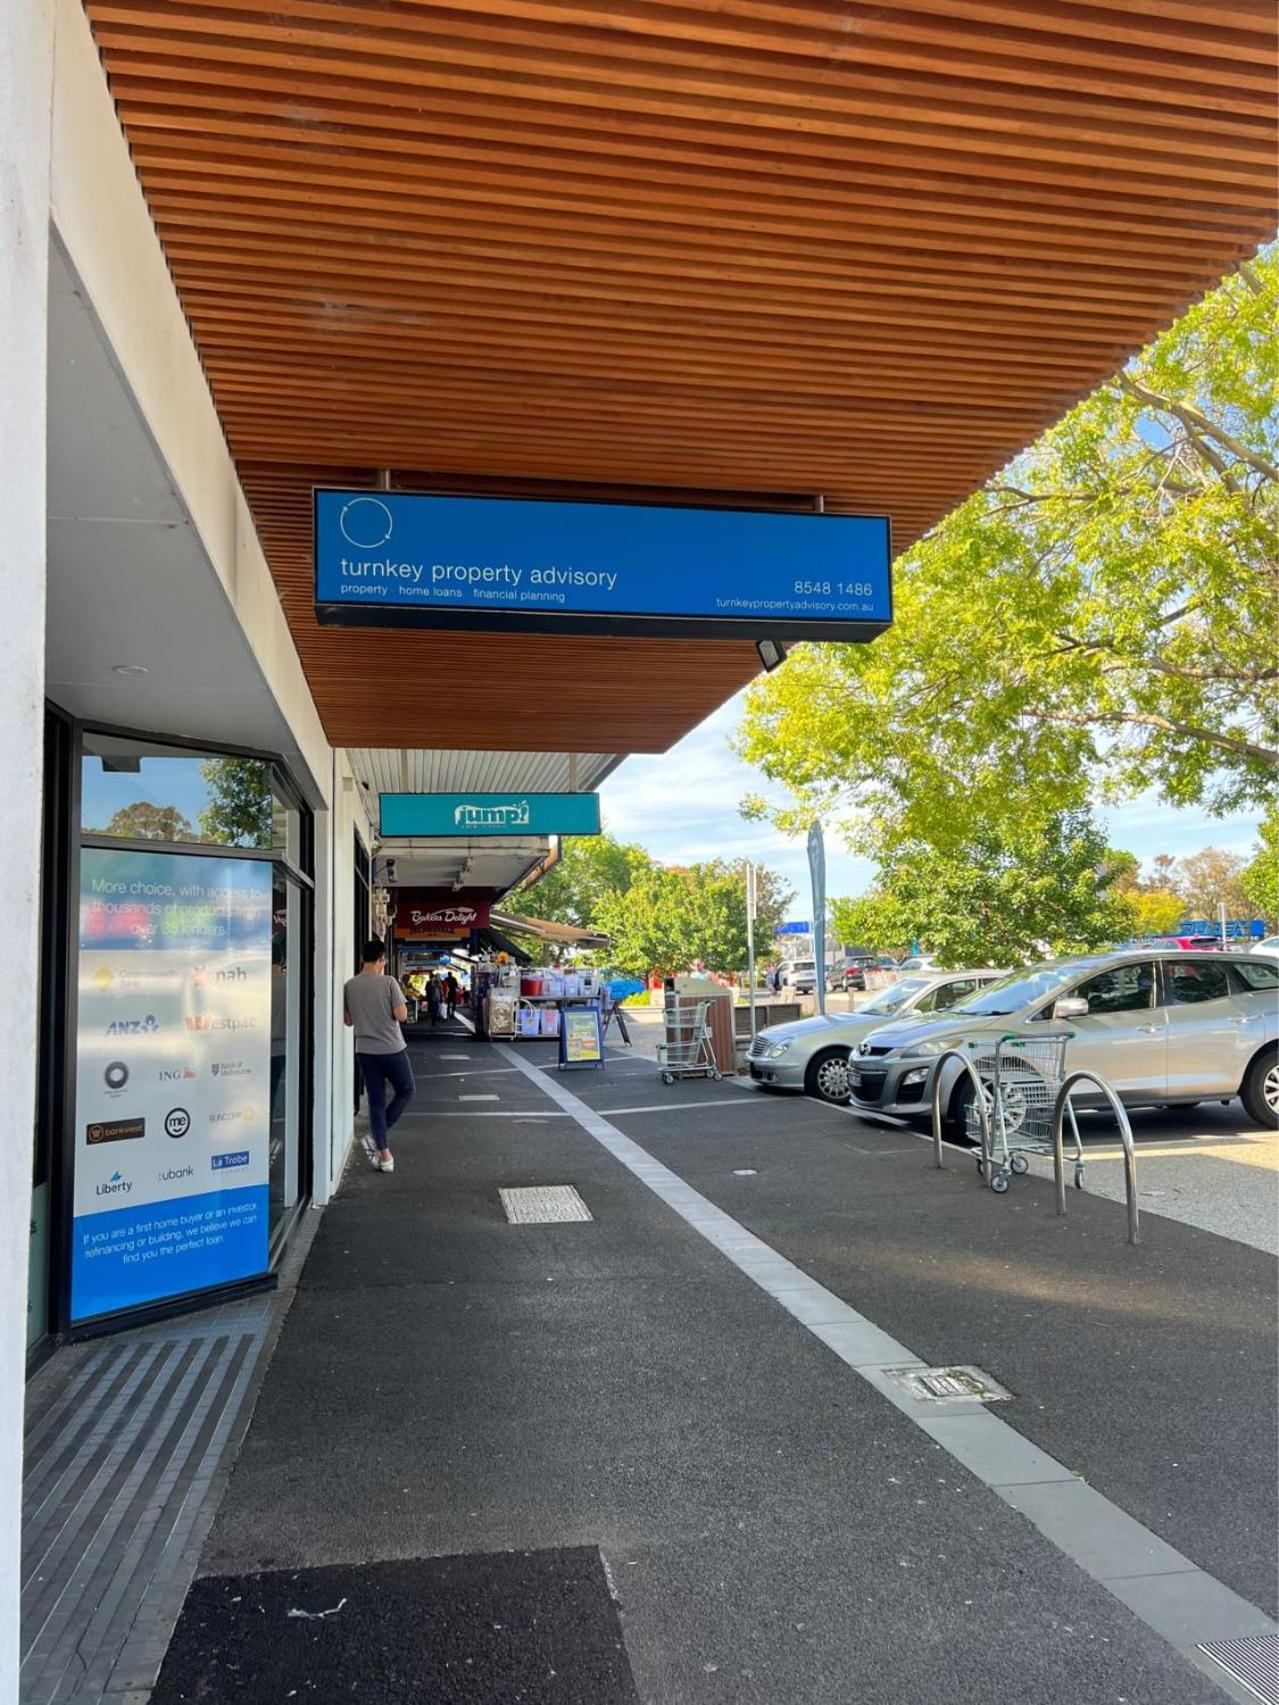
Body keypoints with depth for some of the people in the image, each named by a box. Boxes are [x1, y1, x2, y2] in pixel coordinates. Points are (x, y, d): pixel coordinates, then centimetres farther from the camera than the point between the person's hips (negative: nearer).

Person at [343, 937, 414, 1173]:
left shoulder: (350, 986, 0)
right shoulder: (389, 983, -13)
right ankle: (380, 1134, 12)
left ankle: (384, 1153, 8)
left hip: (365, 1052, 4)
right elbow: (401, 1015, -14)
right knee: (406, 1092, 18)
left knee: (376, 1101, 8)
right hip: (393, 1049, -4)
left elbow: (349, 1021, 8)